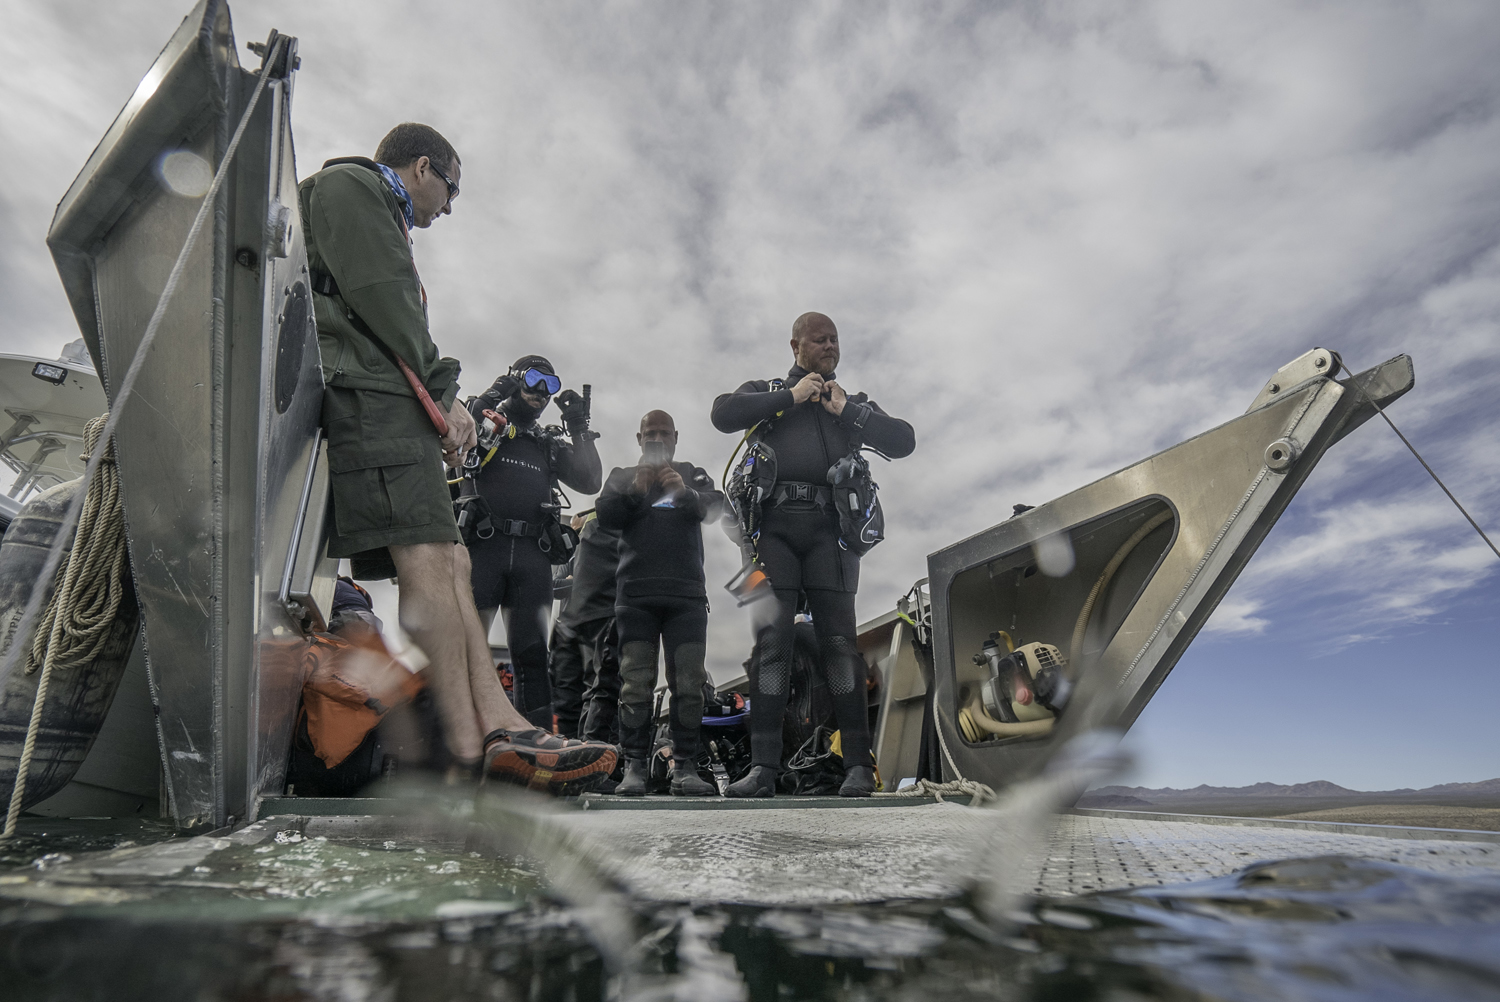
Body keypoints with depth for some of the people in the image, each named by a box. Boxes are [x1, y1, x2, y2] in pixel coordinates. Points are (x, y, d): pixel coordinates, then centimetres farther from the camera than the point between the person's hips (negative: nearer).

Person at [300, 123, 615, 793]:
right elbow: (379, 298, -8)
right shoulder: (347, 185, 9)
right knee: (426, 563, -20)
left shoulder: (379, 214, 37)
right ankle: (472, 748, -22)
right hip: (369, 394, -10)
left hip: (391, 403, 10)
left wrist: (440, 401, 10)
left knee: (450, 562, -2)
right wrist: (442, 389, -4)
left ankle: (500, 724, -7)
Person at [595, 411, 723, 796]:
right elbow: (605, 515, 4)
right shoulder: (622, 477, 22)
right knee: (636, 683, -5)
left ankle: (685, 768, 1)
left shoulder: (693, 475, 21)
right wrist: (635, 491, -14)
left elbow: (715, 507, 0)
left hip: (687, 594, 0)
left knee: (689, 684, -5)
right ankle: (634, 767, 1)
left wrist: (685, 493, -20)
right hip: (635, 594, 0)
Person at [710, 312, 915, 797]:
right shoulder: (766, 391, 20)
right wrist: (791, 396, 0)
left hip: (828, 528, 1)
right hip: (775, 525, -1)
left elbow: (903, 440, 11)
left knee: (838, 640, -7)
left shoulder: (854, 403, 25)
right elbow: (723, 414, -2)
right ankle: (763, 767, -7)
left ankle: (858, 765, -4)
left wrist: (847, 411, 4)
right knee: (772, 640, -8)